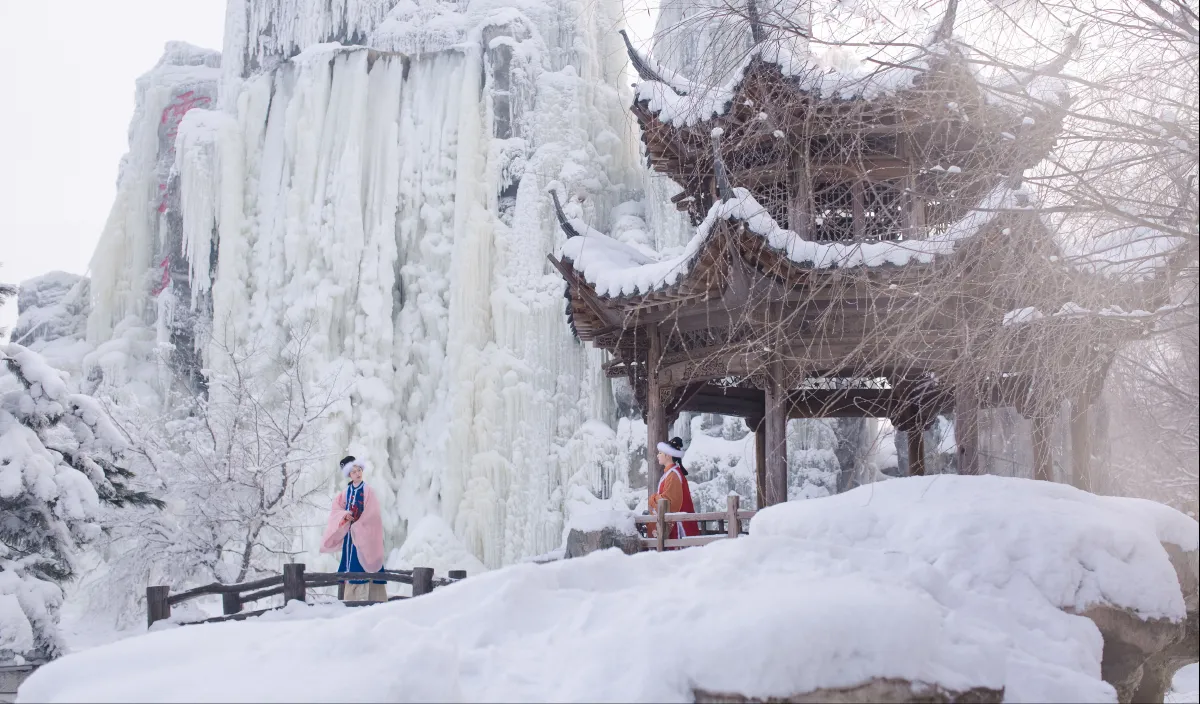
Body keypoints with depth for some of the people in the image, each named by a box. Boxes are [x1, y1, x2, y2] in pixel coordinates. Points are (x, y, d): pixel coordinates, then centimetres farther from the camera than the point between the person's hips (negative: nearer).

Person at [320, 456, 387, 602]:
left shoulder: (368, 491, -3)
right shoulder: (346, 492, 10)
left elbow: (371, 513, -8)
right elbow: (336, 509, 3)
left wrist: (357, 524, -11)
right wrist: (345, 515, -17)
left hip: (364, 532, -5)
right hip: (349, 532, 5)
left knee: (362, 561, -11)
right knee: (350, 563, 4)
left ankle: (364, 595, -12)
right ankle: (350, 597, 6)